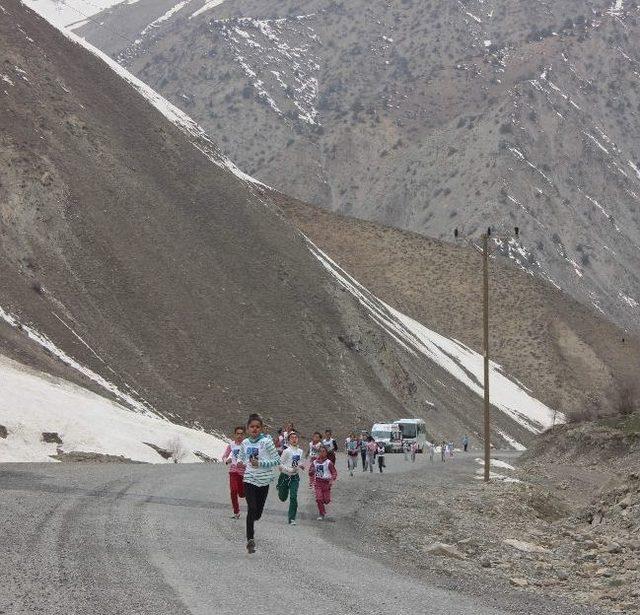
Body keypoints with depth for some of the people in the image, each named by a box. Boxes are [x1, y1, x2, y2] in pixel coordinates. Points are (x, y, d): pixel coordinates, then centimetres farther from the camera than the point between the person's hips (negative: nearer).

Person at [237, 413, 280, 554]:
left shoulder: (266, 442, -9)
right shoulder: (245, 443, 3)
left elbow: (277, 460, -9)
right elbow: (241, 456, 20)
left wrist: (260, 463, -20)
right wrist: (240, 462, -3)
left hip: (263, 480, -1)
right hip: (249, 480, 1)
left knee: (258, 512, 8)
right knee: (252, 508, -15)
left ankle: (251, 524, 43)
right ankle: (250, 539, -9)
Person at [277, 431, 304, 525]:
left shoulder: (300, 451, 2)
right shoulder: (287, 451, -16)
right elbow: (280, 464, -15)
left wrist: (301, 465, 0)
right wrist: (290, 470, -24)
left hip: (295, 477, 3)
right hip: (285, 476, -3)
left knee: (293, 497, -12)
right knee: (283, 498, 13)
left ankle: (292, 518, -5)